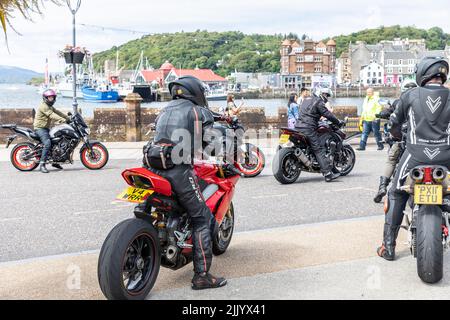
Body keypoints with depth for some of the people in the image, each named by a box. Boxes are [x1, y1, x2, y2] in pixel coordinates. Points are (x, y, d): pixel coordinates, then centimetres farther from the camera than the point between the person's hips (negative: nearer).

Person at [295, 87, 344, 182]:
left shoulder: (307, 99, 24)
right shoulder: (319, 102, -2)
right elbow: (327, 114, -7)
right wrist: (339, 122, 3)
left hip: (298, 126, 9)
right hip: (308, 128, -9)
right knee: (319, 150, -12)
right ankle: (328, 174, -18)